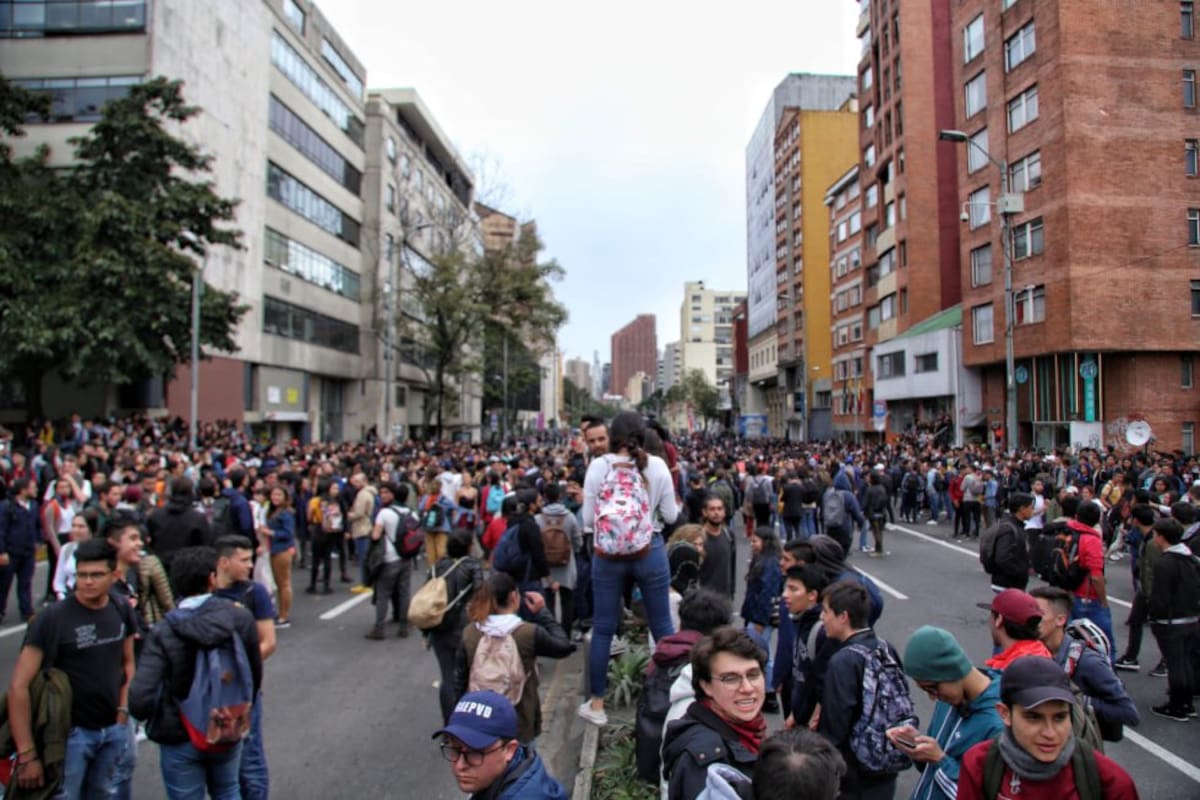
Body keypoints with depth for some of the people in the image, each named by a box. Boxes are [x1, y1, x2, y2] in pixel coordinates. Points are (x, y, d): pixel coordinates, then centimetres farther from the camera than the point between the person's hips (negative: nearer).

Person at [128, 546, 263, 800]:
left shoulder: (164, 634, -21)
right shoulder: (241, 618, -15)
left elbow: (139, 700, -27)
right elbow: (255, 675, -5)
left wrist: (155, 719, -4)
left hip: (180, 740, -2)